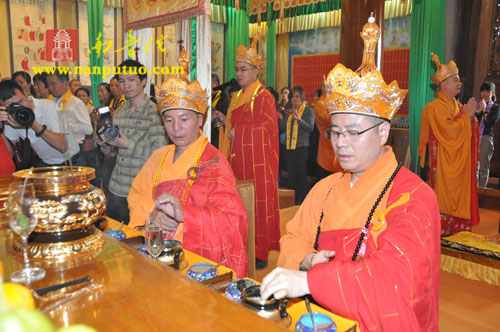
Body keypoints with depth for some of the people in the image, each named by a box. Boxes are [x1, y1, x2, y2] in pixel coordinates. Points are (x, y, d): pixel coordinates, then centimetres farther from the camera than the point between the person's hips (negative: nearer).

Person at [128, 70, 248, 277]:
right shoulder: (160, 156, 13)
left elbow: (233, 220, -18)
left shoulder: (214, 163, -9)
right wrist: (153, 213, -11)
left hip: (202, 258, -6)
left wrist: (183, 213, -33)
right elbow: (137, 194, 12)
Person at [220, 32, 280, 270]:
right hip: (239, 160, 7)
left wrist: (238, 131, -8)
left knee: (258, 205, -2)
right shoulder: (237, 97, 18)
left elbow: (267, 126, -13)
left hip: (258, 161, -7)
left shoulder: (264, 97, -5)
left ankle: (260, 253, 8)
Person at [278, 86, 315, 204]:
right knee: (291, 173, 8)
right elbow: (283, 129, 16)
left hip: (301, 146, -5)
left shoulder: (308, 110, 0)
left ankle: (302, 198, 7)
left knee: (301, 173, -2)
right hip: (289, 146, 6)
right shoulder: (289, 111, 17)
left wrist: (299, 120, -24)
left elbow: (310, 128, -12)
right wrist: (281, 119, -1)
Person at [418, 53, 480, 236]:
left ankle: (456, 225, 19)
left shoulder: (456, 105, 15)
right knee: (443, 191, -4)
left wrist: (471, 114, 0)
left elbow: (467, 131, 16)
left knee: (458, 190, 11)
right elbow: (449, 130, -22)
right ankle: (440, 227, 5)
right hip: (444, 159, -9)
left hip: (458, 159, 9)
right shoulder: (436, 106, -13)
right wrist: (466, 115, -14)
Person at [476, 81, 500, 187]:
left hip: (486, 137, -3)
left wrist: (484, 110, -3)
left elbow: (490, 122, -7)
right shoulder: (477, 106, 17)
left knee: (483, 167, -1)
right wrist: (479, 110, -4)